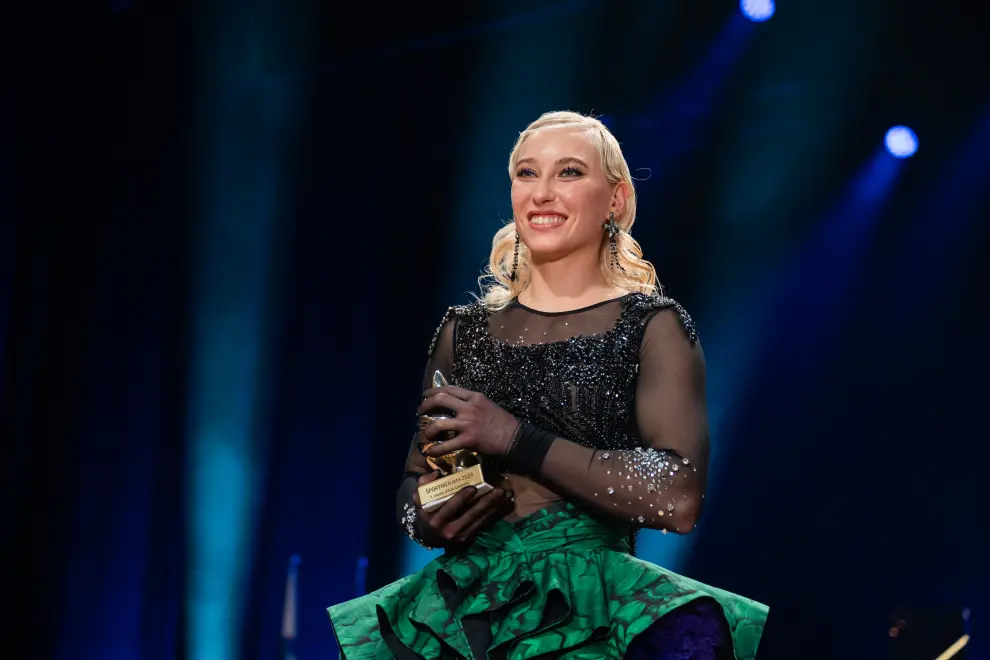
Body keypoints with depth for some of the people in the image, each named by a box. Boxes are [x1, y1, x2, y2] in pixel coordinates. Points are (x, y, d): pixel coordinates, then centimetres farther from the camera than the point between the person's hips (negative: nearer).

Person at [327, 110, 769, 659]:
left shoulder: (651, 326, 3)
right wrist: (425, 520, -4)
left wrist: (516, 439, -11)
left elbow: (678, 499, -11)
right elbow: (414, 482, 19)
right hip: (470, 589, 3)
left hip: (593, 589, -3)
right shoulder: (464, 330, 15)